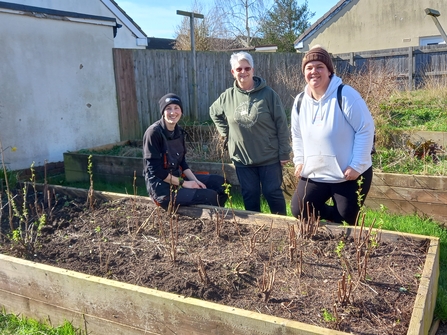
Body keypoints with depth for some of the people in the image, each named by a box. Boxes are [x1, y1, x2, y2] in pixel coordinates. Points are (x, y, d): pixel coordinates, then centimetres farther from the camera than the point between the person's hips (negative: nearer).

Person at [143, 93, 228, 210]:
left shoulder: (178, 131, 5)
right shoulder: (154, 132, -18)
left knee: (219, 182, 9)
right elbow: (155, 170, -20)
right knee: (210, 196, -17)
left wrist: (194, 180, -3)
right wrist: (184, 183, -16)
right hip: (161, 186, -8)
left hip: (177, 177, 9)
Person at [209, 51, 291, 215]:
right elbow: (214, 113, 20)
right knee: (250, 195, 13)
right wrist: (226, 134, 9)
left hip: (269, 157, -3)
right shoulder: (227, 96, 0)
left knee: (272, 192, 6)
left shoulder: (268, 94, -9)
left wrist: (284, 153, -8)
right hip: (242, 158, 3)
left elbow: (281, 125, -8)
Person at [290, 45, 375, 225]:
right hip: (314, 174, 5)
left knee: (346, 219, 2)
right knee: (299, 211, 1)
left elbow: (366, 129, -16)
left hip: (349, 174, -5)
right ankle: (335, 216, 26)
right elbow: (297, 135, 15)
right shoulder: (300, 101, 2)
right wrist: (299, 161, 5)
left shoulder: (345, 95, -17)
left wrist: (357, 165, -18)